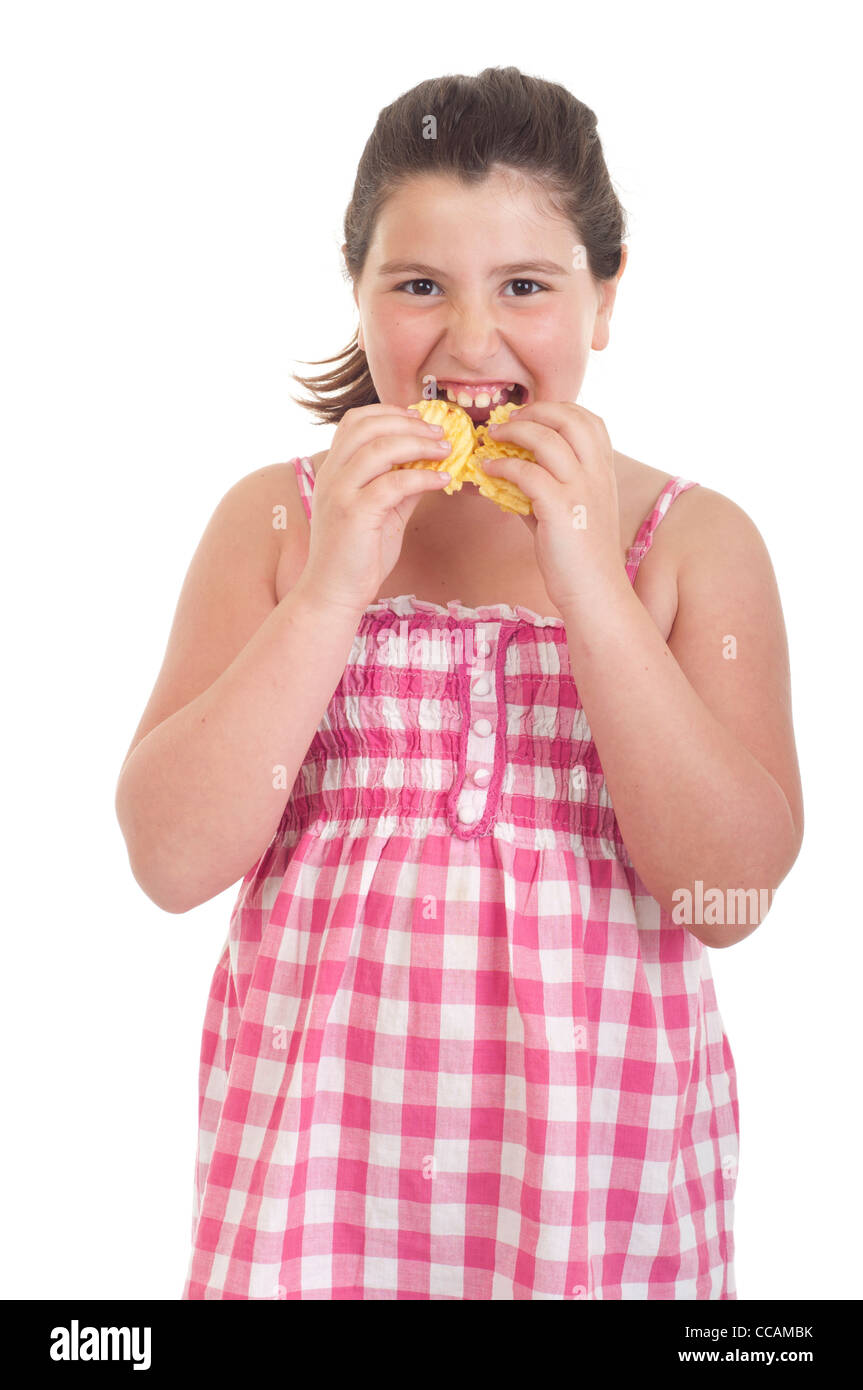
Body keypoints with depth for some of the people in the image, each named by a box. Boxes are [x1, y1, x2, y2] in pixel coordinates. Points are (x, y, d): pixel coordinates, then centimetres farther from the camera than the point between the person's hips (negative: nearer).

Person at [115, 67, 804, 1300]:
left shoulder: (697, 540, -1)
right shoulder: (273, 518, 2)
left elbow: (732, 892, -10)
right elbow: (173, 858, -6)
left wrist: (591, 585, -17)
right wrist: (333, 587, -15)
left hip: (597, 1163, 0)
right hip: (318, 1148, 1)